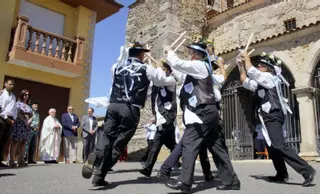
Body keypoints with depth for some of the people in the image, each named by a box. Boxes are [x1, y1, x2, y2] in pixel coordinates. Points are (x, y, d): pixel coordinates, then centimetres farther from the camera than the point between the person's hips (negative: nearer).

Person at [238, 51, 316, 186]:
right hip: (268, 119, 10)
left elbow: (251, 71, -17)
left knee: (279, 146, -20)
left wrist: (246, 58, -2)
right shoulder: (260, 82, 20)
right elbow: (245, 82, 26)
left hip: (273, 118, -10)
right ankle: (282, 174, 23)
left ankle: (307, 171, -18)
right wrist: (241, 66, 17)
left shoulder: (269, 77, -6)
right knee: (272, 147, 14)